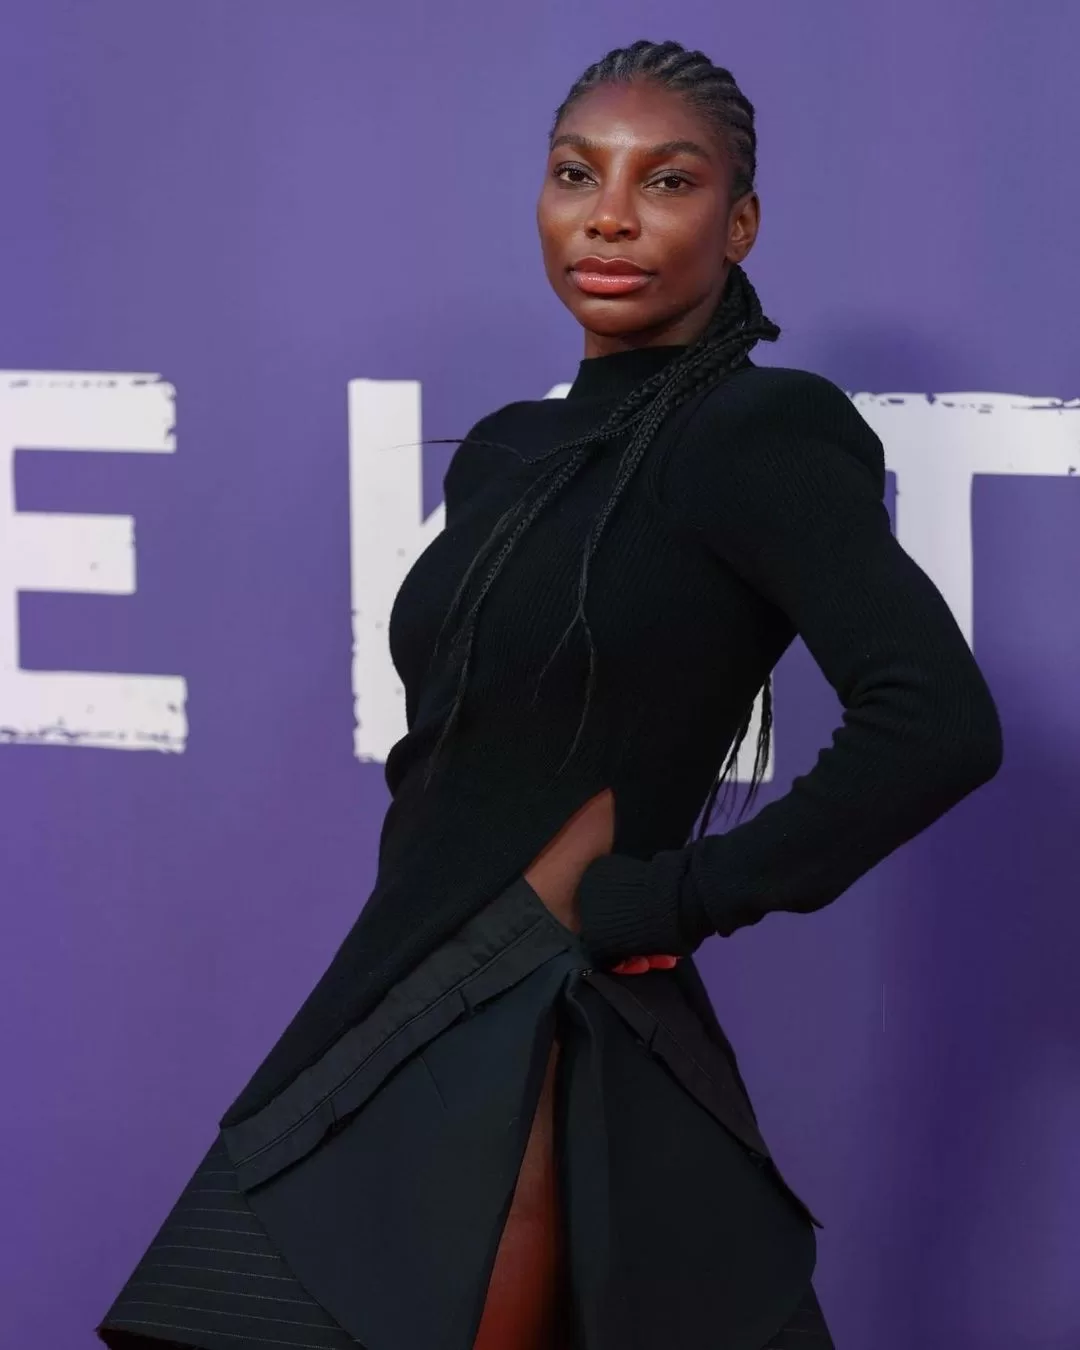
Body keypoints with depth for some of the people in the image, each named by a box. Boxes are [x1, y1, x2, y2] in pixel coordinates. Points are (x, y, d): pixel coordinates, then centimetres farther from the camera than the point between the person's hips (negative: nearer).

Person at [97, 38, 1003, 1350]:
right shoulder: (508, 452, 13)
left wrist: (670, 901, -15)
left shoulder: (760, 431, -9)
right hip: (403, 1026, 7)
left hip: (544, 1064, -7)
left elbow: (936, 720, -22)